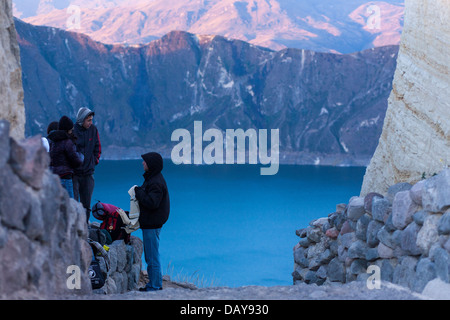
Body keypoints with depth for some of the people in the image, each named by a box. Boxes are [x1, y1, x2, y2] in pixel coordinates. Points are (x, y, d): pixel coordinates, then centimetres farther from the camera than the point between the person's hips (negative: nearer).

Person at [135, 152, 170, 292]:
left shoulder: (156, 183, -19)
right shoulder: (152, 178, 14)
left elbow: (152, 202, -28)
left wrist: (138, 191, -18)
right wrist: (139, 192, 4)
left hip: (152, 224, -11)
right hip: (150, 223, 11)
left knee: (152, 256, -5)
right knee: (150, 256, 17)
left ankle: (154, 286, 1)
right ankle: (155, 284, 24)